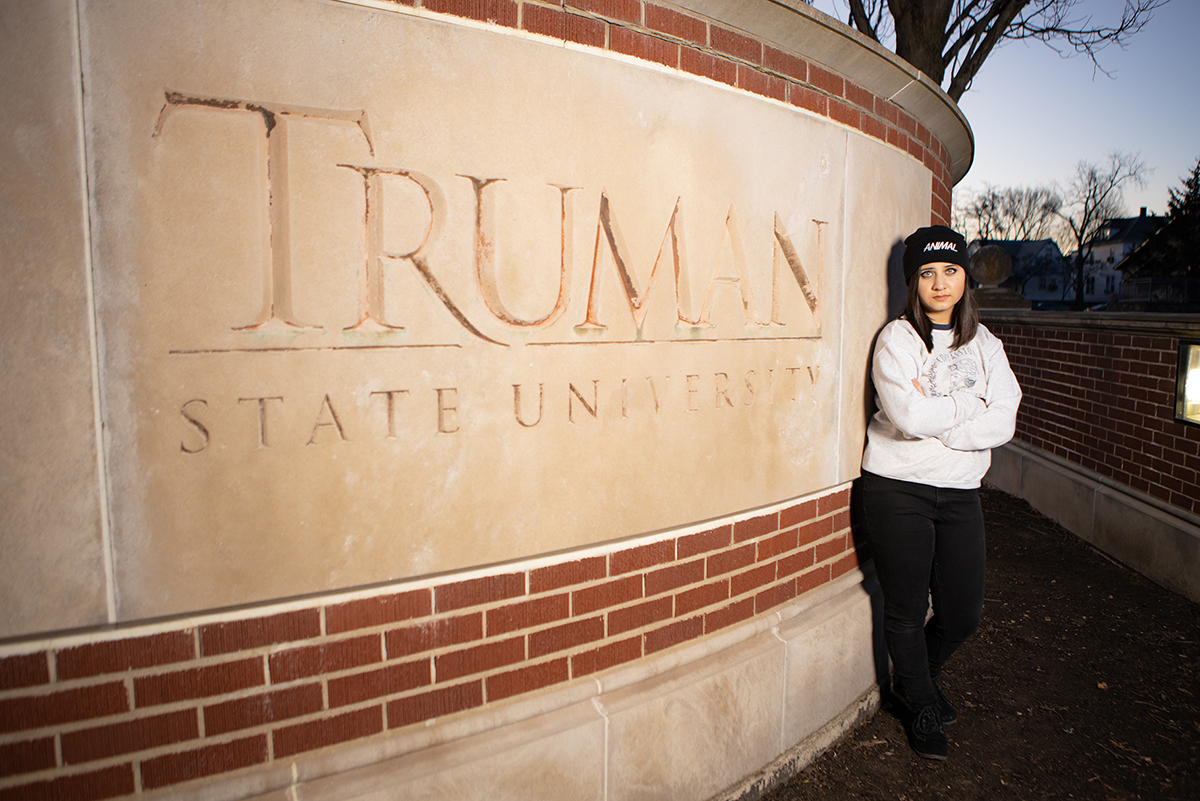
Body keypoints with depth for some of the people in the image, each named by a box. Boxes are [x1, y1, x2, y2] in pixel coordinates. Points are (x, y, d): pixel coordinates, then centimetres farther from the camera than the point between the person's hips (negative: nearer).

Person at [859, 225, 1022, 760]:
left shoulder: (985, 344, 9)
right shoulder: (898, 338, -6)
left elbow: (1003, 424, -4)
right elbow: (909, 417, -21)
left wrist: (934, 416, -15)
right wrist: (970, 405, -8)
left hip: (959, 493, 5)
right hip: (898, 490, -4)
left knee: (964, 614, 11)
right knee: (906, 610, 9)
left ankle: (915, 679, 42)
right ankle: (922, 708, 34)